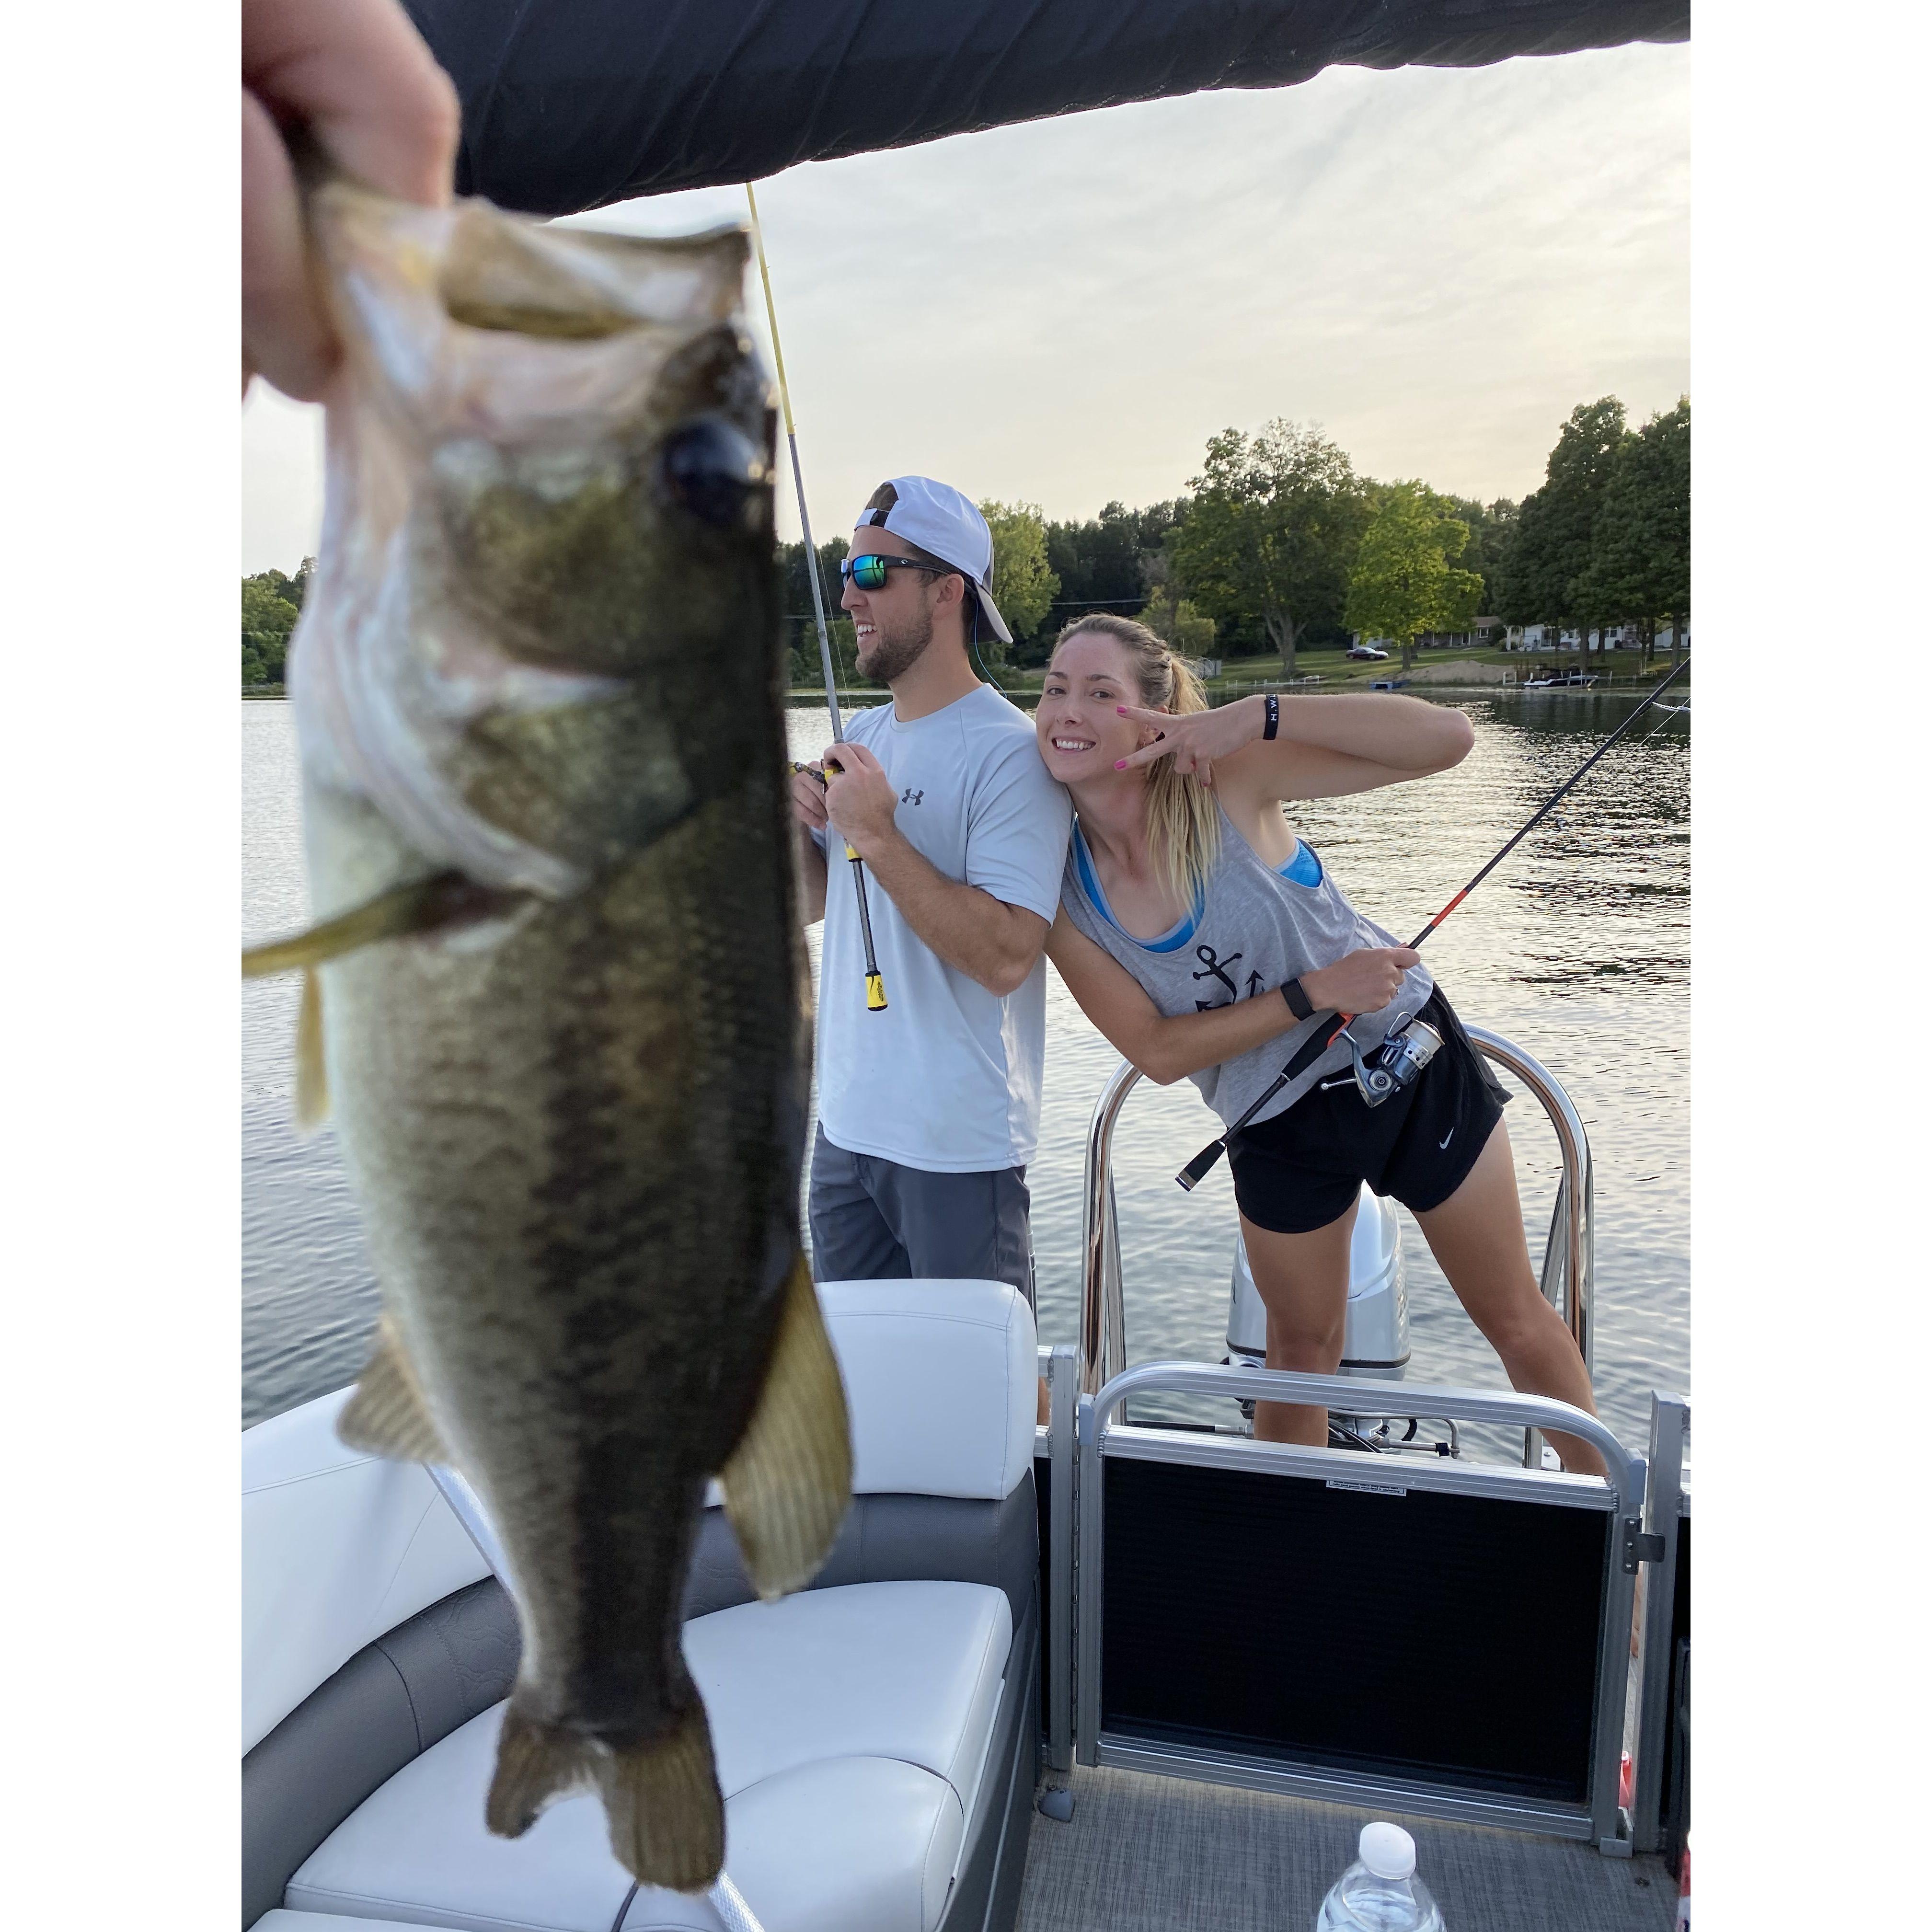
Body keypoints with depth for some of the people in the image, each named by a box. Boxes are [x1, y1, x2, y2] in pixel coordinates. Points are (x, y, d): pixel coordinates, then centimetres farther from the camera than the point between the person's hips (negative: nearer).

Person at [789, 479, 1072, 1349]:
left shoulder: (1010, 752, -16)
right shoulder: (862, 735, 9)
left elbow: (1005, 957, -25)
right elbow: (810, 906, 16)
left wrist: (877, 836, -24)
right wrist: (798, 828, -4)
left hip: (959, 1146, -7)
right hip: (847, 1124, 8)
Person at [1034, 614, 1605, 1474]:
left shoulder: (1226, 779, -20)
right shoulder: (1062, 892, -13)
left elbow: (1446, 737, -27)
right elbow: (1158, 1051, -14)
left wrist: (1259, 715, -37)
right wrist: (1315, 993, -22)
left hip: (1410, 1061, -2)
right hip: (1279, 1127, 2)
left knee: (1515, 1319, 15)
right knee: (1302, 1350, 20)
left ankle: (1600, 1494, 41)